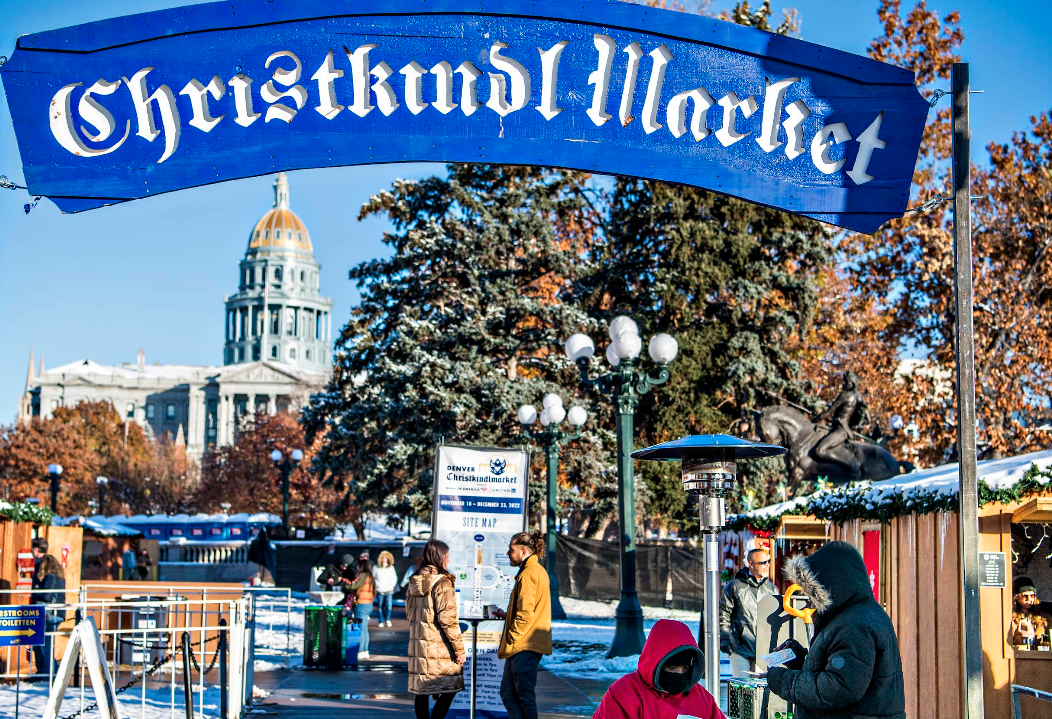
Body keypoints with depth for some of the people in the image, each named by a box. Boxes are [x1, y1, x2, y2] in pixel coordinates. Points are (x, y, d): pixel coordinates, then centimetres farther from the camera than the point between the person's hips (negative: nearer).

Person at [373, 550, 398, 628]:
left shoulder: (391, 567, 11)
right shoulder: (376, 568, 4)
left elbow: (394, 579, 16)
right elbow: (372, 578, 7)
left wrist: (391, 585, 2)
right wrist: (377, 584, -6)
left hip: (389, 591, 1)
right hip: (380, 591, -1)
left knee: (389, 606, -12)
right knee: (381, 607, 2)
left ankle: (388, 619, 7)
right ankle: (381, 621, 14)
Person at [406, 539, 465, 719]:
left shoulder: (414, 582, 11)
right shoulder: (442, 583, -12)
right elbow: (447, 618, -16)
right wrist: (459, 649, -12)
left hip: (418, 644, 7)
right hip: (440, 646, -7)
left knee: (422, 691, 10)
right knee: (449, 690, 1)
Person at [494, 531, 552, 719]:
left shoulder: (528, 574, -13)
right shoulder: (538, 571, 19)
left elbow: (525, 612, -19)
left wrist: (511, 639, -12)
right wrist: (506, 615, 17)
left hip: (524, 647, -10)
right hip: (525, 646, 10)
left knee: (524, 695, -5)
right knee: (508, 693, 12)